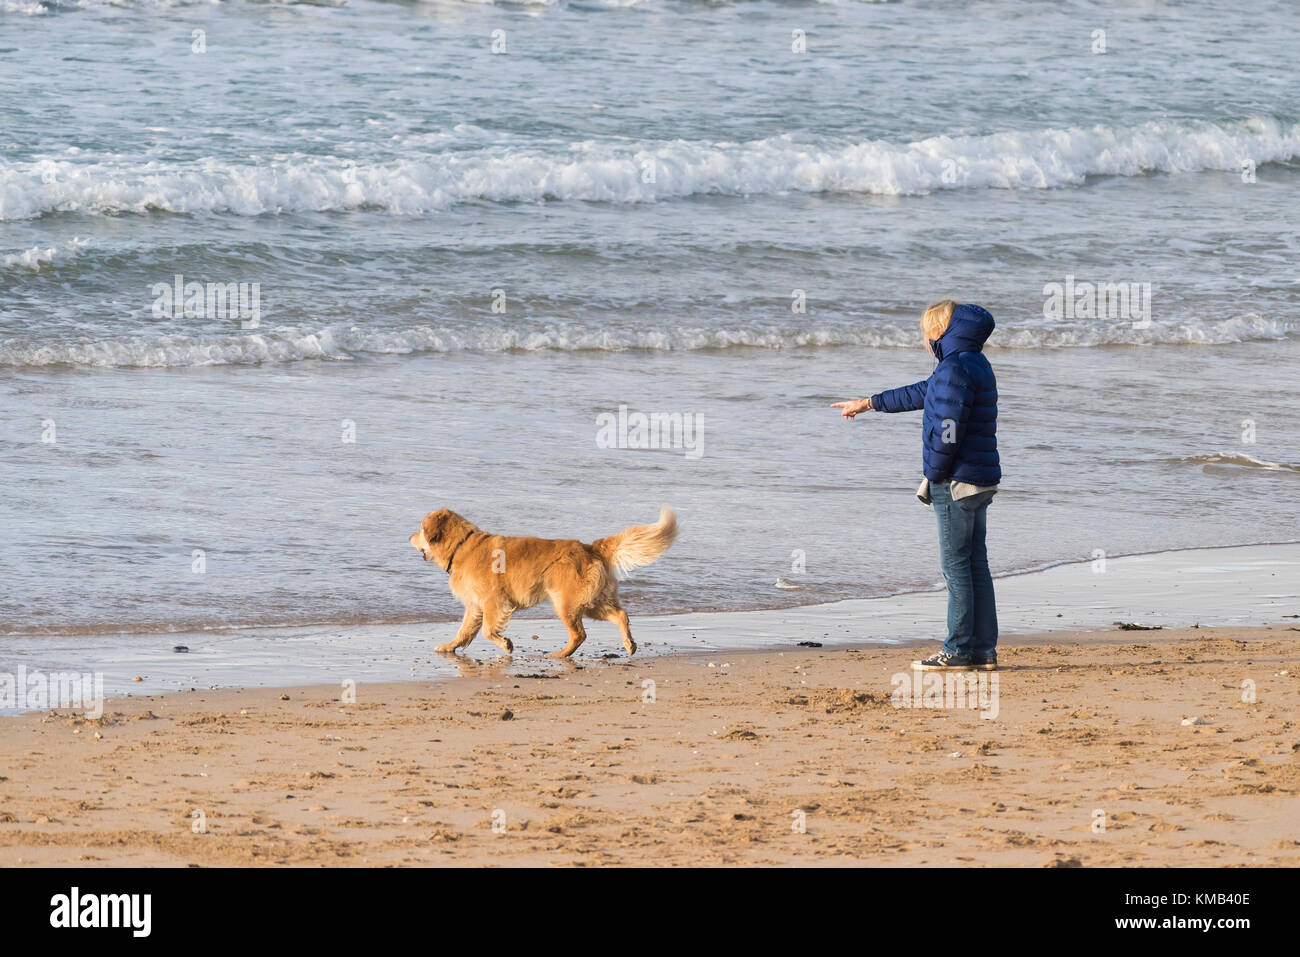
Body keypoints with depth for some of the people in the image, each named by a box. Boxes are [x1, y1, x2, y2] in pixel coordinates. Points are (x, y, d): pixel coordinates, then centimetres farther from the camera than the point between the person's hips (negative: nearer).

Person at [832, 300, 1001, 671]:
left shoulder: (955, 369, -15)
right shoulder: (975, 365, 17)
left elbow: (948, 430, -22)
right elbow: (922, 393, 30)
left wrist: (935, 476, -11)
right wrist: (868, 404, 38)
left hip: (955, 484, -9)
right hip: (980, 480, 9)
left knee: (956, 565, -5)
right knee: (975, 565, 10)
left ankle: (959, 650, -3)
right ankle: (983, 650, 11)